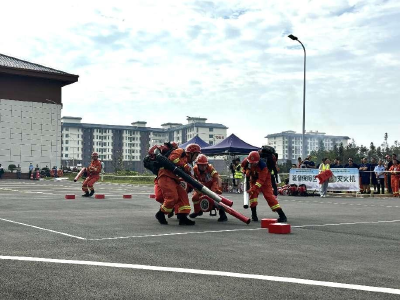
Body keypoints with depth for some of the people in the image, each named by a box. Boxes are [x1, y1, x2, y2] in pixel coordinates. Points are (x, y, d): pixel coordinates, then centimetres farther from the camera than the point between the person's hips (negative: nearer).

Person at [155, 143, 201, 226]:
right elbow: (173, 158, -19)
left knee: (183, 196, 0)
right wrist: (185, 166, -17)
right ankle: (160, 214, 0)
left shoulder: (186, 162, 25)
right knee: (173, 197, -18)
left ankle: (183, 217, -2)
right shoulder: (180, 151, 2)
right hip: (166, 177, -10)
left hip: (174, 180, 10)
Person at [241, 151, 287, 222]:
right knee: (252, 194, -13)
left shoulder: (263, 166, -38)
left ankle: (282, 216, -14)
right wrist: (246, 171, -13)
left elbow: (261, 180, -39)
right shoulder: (247, 161, -22)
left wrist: (253, 189, -45)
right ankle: (254, 215, -3)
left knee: (269, 195, -13)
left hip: (264, 180, -5)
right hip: (254, 178, 5)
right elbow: (243, 165, 5)